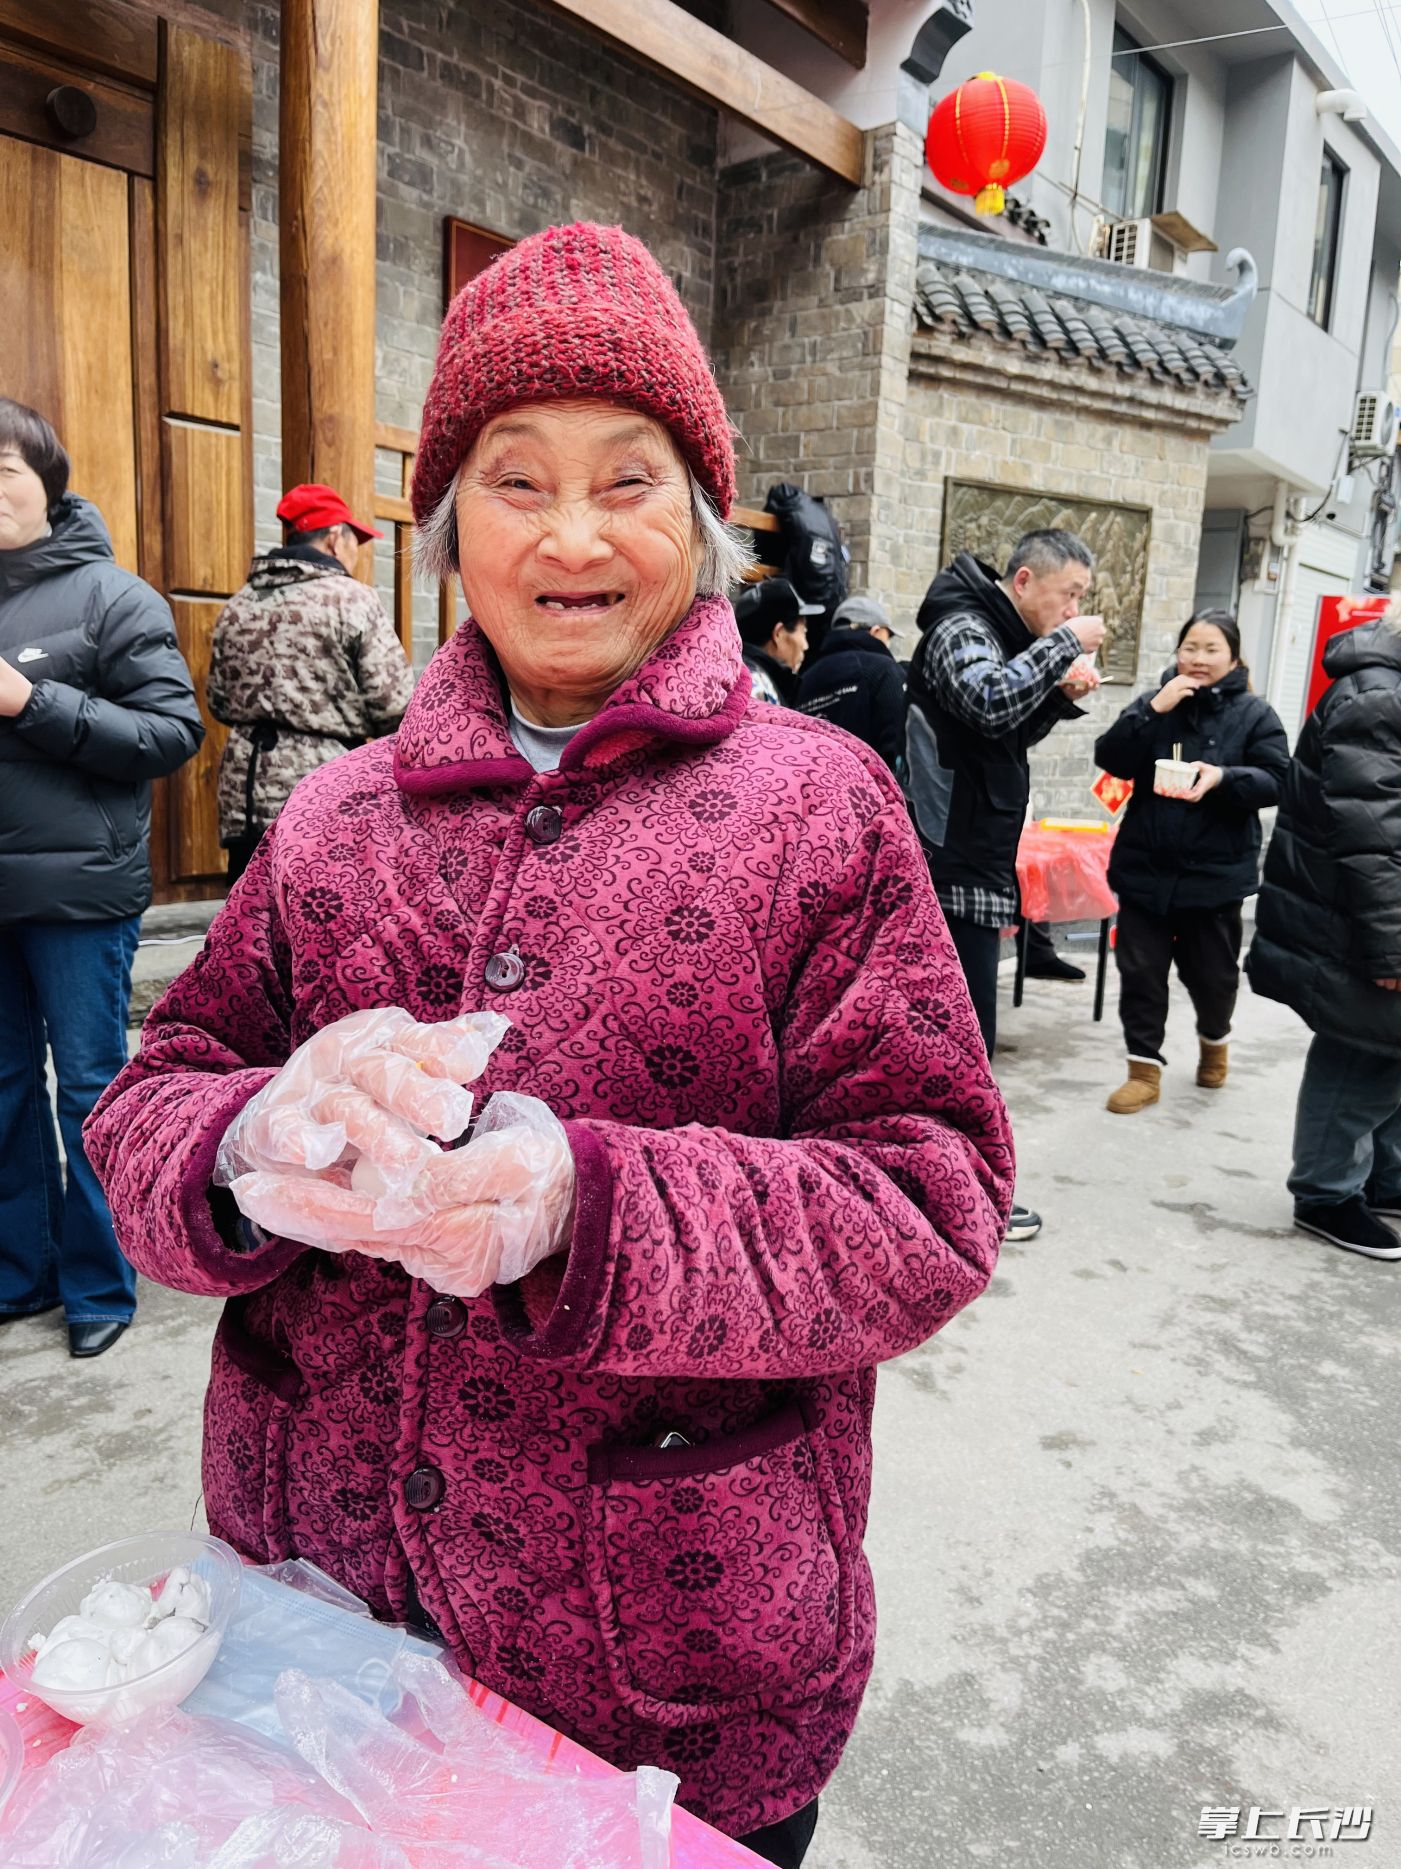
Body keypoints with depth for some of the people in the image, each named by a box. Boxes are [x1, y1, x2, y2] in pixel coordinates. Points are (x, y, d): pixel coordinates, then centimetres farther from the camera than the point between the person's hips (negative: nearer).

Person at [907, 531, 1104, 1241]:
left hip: (969, 859, 10)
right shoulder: (961, 626, -13)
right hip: (959, 861, -10)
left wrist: (1060, 694, 4)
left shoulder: (999, 629, 17)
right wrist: (1064, 644, -21)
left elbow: (1013, 732, 21)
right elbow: (991, 702, -32)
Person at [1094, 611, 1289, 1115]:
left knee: (1211, 972, 12)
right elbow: (1110, 759, -5)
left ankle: (1214, 1039, 42)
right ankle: (1145, 1070, 15)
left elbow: (1277, 782, -7)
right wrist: (1152, 710, -16)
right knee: (1140, 970, 3)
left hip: (1215, 872, -1)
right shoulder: (1155, 703, 6)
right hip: (1146, 867, 2)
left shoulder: (1255, 714, 0)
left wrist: (1222, 777, -26)